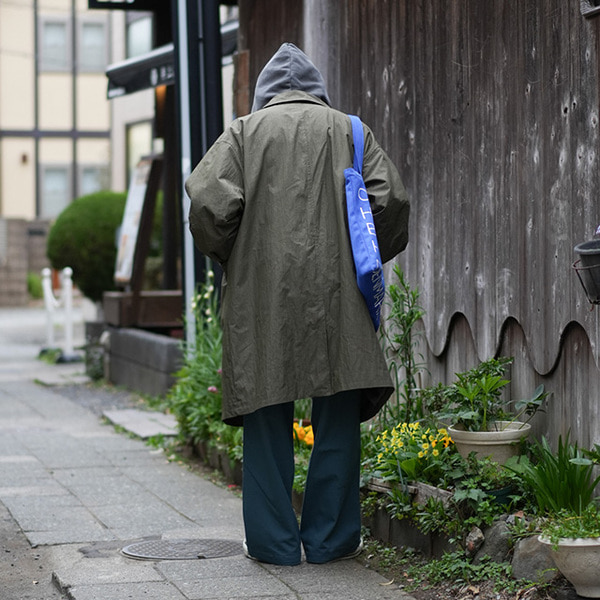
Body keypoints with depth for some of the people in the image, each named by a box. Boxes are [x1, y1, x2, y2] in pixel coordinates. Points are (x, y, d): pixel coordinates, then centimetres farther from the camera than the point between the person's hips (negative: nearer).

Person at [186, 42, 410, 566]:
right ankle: (330, 539, 10)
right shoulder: (348, 130, 10)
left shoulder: (245, 131, 7)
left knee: (267, 418, 6)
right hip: (334, 292, 0)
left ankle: (274, 541, 9)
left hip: (261, 294, 0)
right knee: (337, 415, 7)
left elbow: (210, 199, -7)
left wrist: (229, 257, 10)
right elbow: (391, 199, -1)